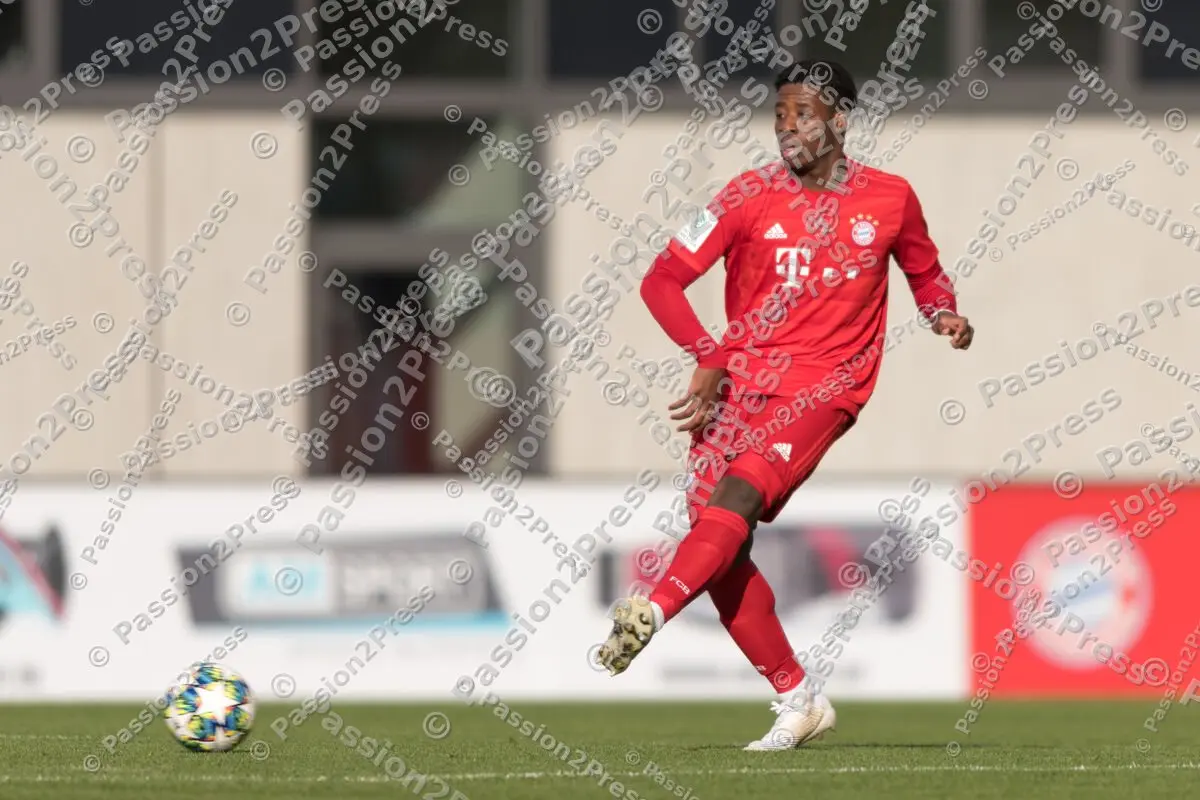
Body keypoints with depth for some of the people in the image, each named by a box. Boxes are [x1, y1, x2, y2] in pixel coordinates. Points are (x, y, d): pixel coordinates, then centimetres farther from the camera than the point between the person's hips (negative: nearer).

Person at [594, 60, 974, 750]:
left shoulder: (890, 199, 5)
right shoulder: (752, 196, 3)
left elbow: (925, 272, 24)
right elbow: (664, 279, 3)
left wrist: (945, 314, 1)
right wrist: (711, 360, -9)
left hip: (825, 383, -3)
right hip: (738, 379, 3)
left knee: (740, 492, -28)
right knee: (721, 547, -6)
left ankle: (652, 613, -43)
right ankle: (799, 699, 6)